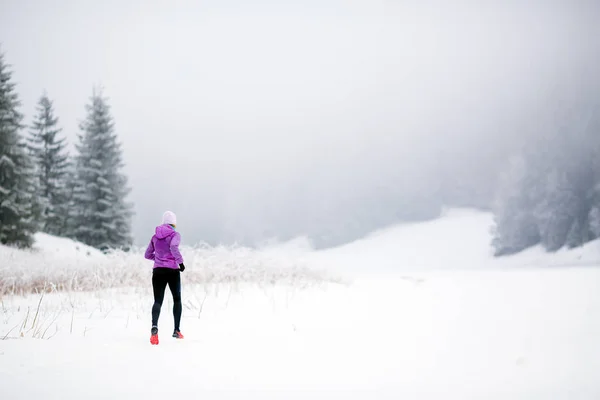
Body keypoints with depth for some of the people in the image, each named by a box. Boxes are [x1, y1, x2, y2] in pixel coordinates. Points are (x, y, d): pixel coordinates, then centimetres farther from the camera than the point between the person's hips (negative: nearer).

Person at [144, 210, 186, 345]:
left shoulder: (155, 236, 12)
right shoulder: (175, 234, -3)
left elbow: (147, 255, 18)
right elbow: (173, 247, -25)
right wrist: (180, 262, -17)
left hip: (158, 271, 3)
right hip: (172, 270, -3)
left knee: (158, 301, -2)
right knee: (177, 299, 16)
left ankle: (154, 326, -31)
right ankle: (176, 331, 17)